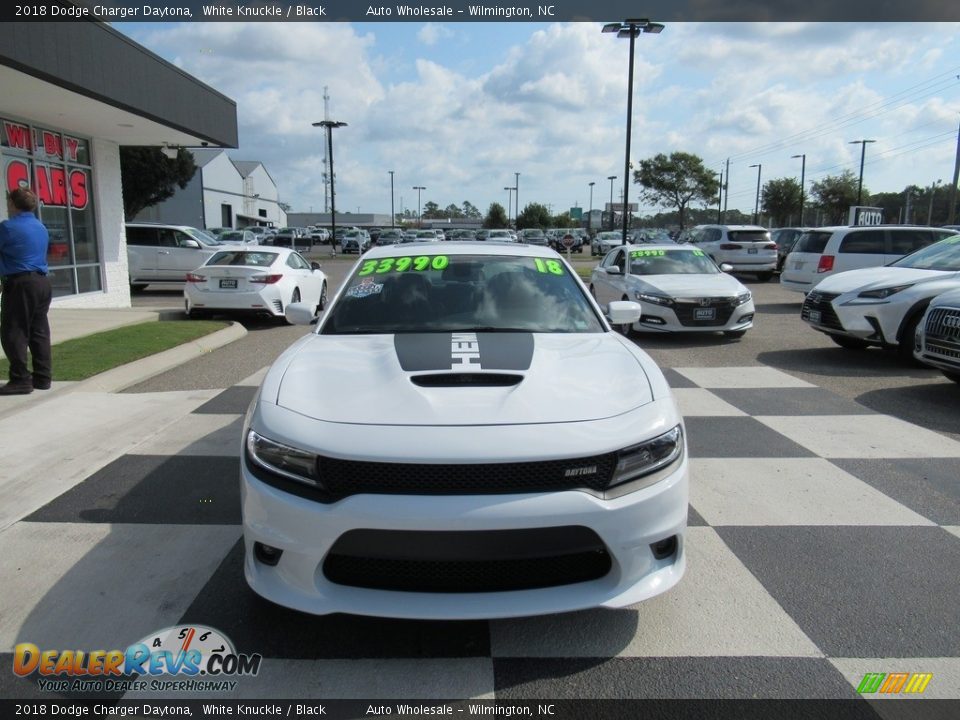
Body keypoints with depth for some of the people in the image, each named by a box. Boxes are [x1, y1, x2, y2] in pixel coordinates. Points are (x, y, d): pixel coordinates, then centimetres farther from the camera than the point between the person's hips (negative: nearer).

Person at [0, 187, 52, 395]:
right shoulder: (41, 228, 15)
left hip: (20, 284, -7)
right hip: (43, 282, 7)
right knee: (39, 332, 10)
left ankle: (21, 379, -5)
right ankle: (43, 377, 13)